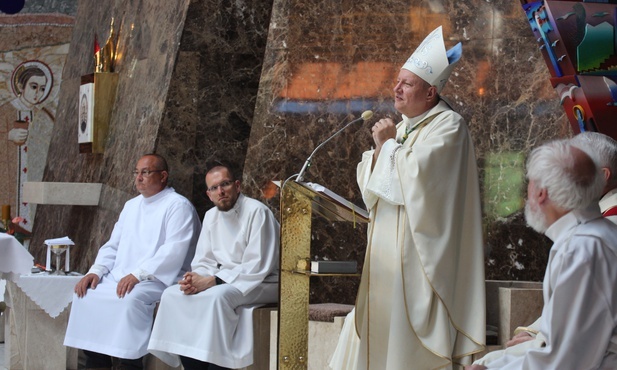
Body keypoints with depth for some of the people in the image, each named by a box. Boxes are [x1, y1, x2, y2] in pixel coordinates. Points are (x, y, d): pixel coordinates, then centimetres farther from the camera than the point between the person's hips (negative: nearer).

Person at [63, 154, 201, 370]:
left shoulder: (178, 206, -4)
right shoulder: (131, 206, 21)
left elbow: (173, 253, -16)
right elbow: (113, 246, 22)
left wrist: (137, 275, -24)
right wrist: (96, 271, 2)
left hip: (157, 280, -8)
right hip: (120, 278, 8)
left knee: (130, 300, -35)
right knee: (87, 295, -14)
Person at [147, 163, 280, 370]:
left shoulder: (257, 212, -13)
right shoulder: (211, 216, 10)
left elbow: (257, 267, -19)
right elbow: (204, 261, 11)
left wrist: (213, 281, -23)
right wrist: (196, 278, -14)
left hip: (261, 284, -7)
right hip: (223, 281, 7)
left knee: (217, 296, -35)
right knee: (172, 294, -12)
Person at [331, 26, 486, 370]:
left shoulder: (448, 125, -10)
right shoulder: (401, 127, 16)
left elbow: (414, 175, -21)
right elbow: (368, 180, 14)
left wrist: (389, 145, -6)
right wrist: (381, 149, -4)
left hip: (420, 248, -8)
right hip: (388, 245, 8)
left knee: (411, 325, -7)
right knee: (381, 325, 9)